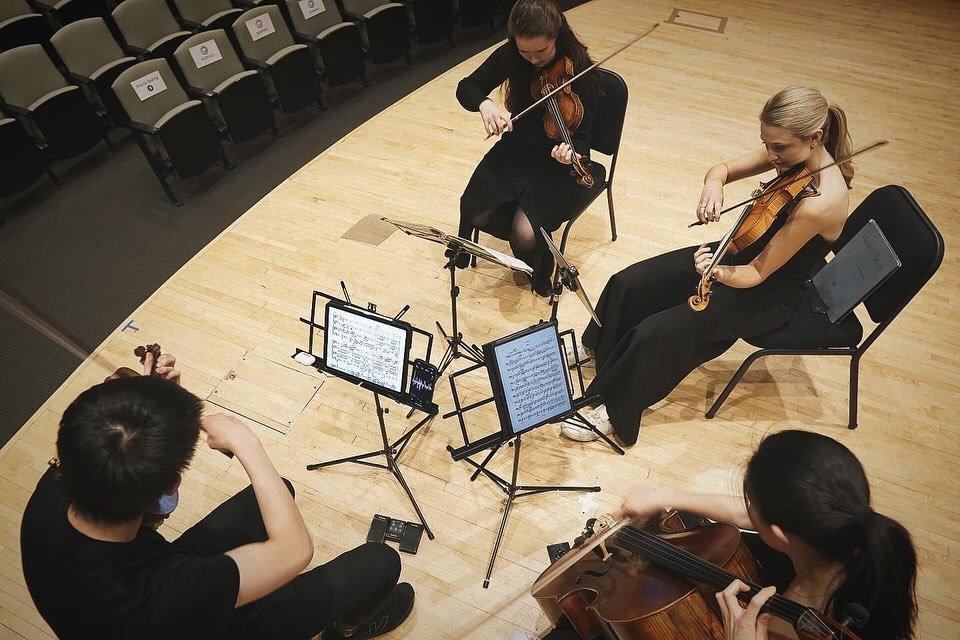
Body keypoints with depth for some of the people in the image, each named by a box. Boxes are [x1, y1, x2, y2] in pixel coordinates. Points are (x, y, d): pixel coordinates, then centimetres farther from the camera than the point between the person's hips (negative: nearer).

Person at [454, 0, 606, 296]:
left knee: (526, 234, -22)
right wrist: (484, 104, -26)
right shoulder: (510, 55, -8)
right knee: (476, 214, -12)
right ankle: (534, 239, 16)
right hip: (515, 150, 5)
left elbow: (581, 136, -19)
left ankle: (537, 263, 16)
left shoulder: (580, 71, -19)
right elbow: (466, 87, -3)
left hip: (555, 163, -4)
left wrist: (573, 154, -43)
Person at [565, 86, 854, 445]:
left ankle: (617, 411, 4)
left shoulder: (821, 203, -33)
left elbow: (756, 275, -29)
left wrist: (717, 273, -47)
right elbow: (722, 169, -1)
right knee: (628, 284, 0)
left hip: (771, 293, -8)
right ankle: (597, 348, 28)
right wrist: (713, 186, -24)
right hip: (745, 252, 8)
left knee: (657, 332, -20)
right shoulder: (795, 155, -11)